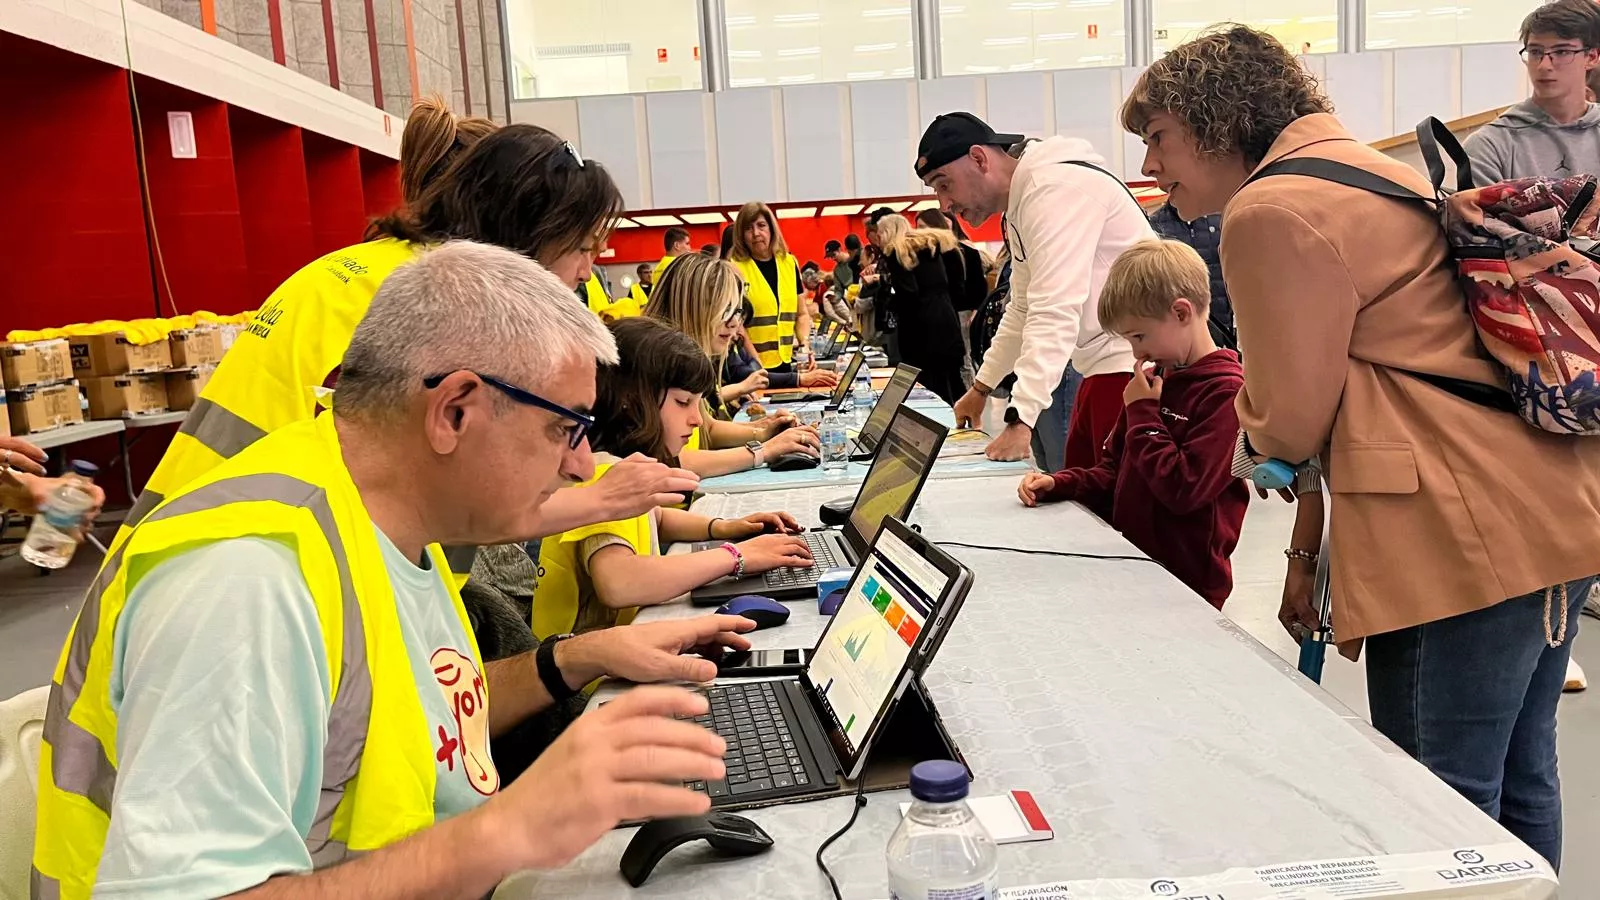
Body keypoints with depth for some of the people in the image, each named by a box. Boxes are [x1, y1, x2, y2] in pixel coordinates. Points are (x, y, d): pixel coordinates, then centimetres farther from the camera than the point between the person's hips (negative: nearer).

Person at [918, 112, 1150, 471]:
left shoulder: (1056, 189, -16)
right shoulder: (1021, 206, 16)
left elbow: (1055, 314, -24)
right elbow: (1023, 311, 27)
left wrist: (1020, 421, -27)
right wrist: (981, 388, 31)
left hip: (1136, 364, -10)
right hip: (1103, 364, 10)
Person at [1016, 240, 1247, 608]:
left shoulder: (1226, 391, -14)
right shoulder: (1160, 378, 14)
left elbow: (1183, 489, -21)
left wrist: (1143, 413, -12)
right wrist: (1059, 484, 3)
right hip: (1130, 562, 8)